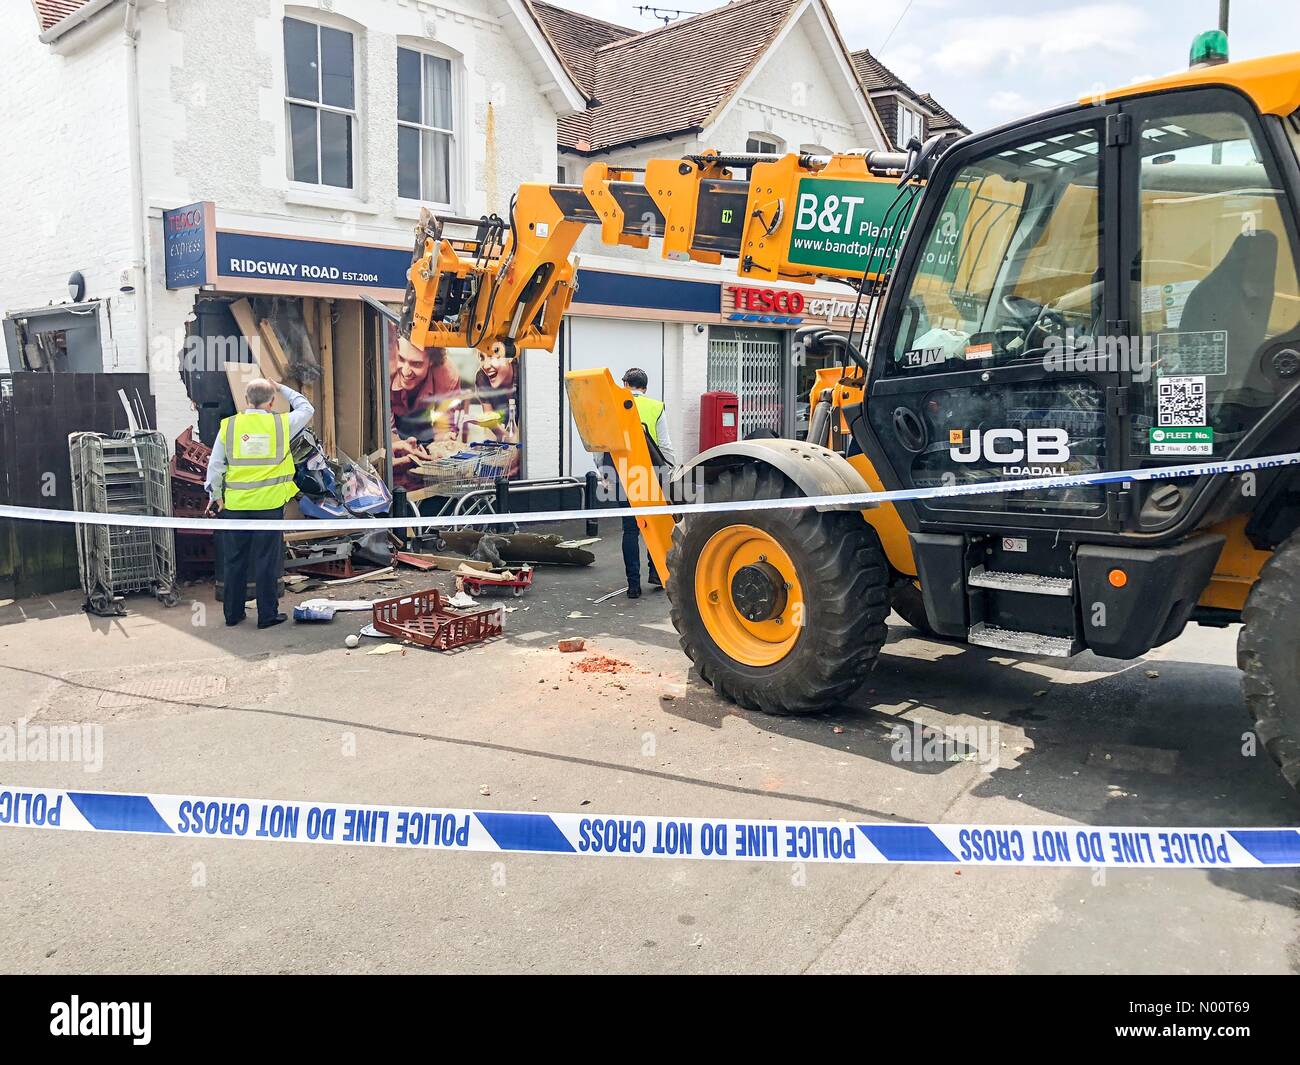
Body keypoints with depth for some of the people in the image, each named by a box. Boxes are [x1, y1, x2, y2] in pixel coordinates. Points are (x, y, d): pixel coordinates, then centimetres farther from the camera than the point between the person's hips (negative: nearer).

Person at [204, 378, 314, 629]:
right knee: (266, 561, 5)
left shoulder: (228, 426, 0)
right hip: (269, 504, -2)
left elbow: (215, 465, 3)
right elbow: (307, 409, 16)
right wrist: (283, 389, 25)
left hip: (235, 505, 2)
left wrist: (215, 495, 15)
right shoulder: (282, 424, -4)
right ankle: (267, 615, 10)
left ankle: (233, 613, 21)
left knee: (234, 560, 12)